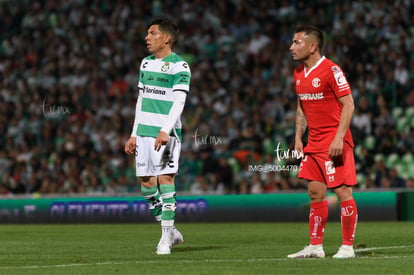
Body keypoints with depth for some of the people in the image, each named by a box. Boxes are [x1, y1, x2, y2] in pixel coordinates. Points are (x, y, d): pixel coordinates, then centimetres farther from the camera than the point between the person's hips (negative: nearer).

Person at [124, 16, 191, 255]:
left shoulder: (179, 66, -6)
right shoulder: (146, 63, 17)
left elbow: (179, 101, -15)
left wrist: (165, 130, -26)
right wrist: (134, 134, 18)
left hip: (166, 134, -7)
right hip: (144, 132, 7)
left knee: (165, 179, -12)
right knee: (146, 182, 4)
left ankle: (166, 237, -9)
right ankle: (170, 231, 15)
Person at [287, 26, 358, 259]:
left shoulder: (331, 70, -12)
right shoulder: (299, 74, 11)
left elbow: (348, 104, -14)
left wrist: (339, 138, -21)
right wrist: (298, 138, 14)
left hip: (334, 142, -8)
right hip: (314, 142, 8)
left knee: (343, 191, -6)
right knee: (315, 193, 9)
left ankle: (348, 247, 0)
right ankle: (315, 247, 14)